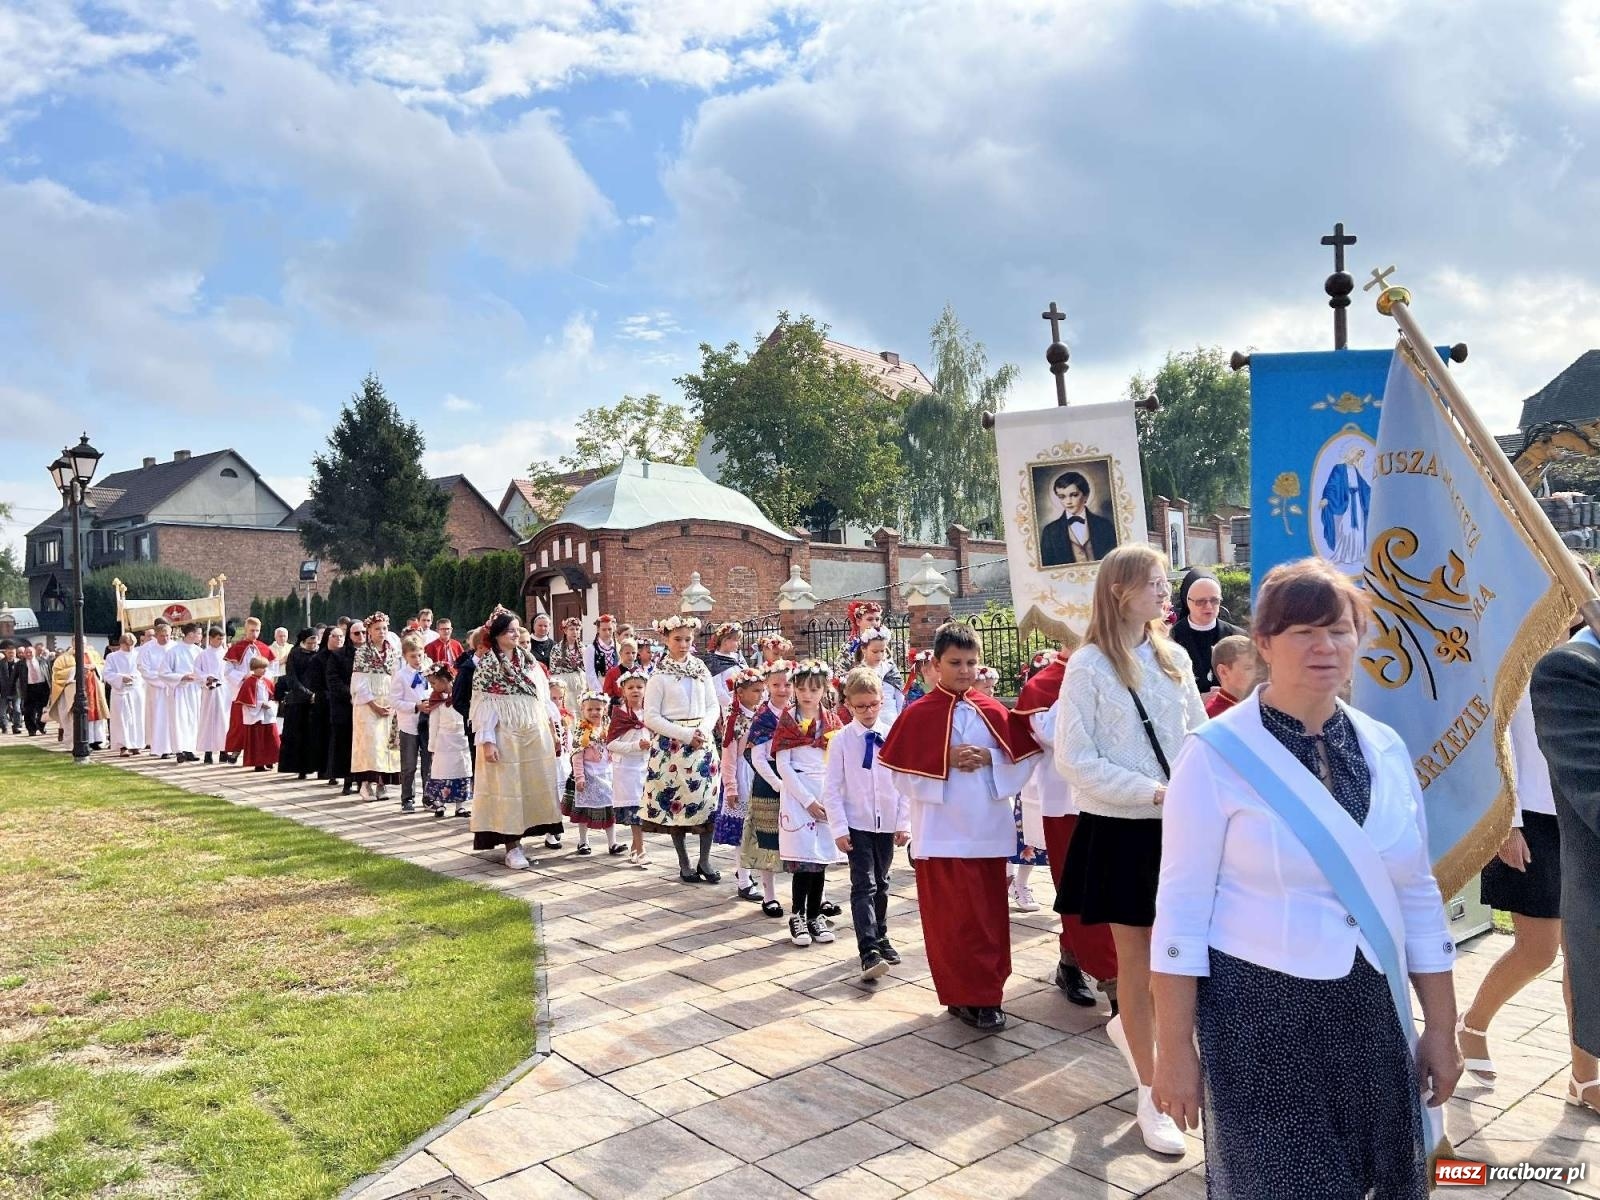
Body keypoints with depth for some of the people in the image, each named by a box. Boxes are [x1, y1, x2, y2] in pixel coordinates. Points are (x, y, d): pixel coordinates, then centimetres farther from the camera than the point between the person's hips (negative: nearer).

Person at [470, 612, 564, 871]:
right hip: (504, 733, -5)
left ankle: (519, 835, 18)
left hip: (535, 732, 6)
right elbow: (483, 703, -8)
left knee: (534, 782, 7)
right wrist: (487, 740, -15)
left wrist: (550, 729, 10)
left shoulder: (529, 659, 12)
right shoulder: (486, 664, -3)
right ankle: (512, 845, 2)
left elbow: (543, 695, 14)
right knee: (507, 785, -3)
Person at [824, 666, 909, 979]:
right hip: (856, 824, -3)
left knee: (881, 884, 17)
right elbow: (832, 788, -6)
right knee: (864, 886, -10)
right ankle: (869, 952, -14)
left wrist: (904, 823, 0)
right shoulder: (841, 739, -7)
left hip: (887, 824, 3)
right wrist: (839, 828, -10)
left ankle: (880, 938, 35)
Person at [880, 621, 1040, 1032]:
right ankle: (965, 995, 11)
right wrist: (945, 762, -15)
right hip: (943, 832, -3)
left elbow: (1023, 759, 5)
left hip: (988, 829, 3)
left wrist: (989, 759, -12)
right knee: (951, 917, -1)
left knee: (990, 914, 9)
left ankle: (985, 992, 23)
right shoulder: (917, 714, -3)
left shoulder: (993, 710, 6)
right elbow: (901, 772, -6)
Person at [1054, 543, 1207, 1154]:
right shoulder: (1088, 665, -10)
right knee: (1138, 961, 6)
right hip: (1120, 829, -5)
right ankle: (1151, 1097, 22)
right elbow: (1075, 760, -13)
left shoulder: (1175, 657, 5)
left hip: (1177, 826, 5)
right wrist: (1152, 791, -18)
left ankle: (1127, 1024, 41)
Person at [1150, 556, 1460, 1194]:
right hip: (1258, 1015, -5)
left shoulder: (1386, 751, 3)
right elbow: (1181, 911, -13)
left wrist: (1440, 1028, 10)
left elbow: (1417, 899, 9)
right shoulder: (1216, 756, -14)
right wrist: (1175, 1050, -11)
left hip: (1372, 1014, 5)